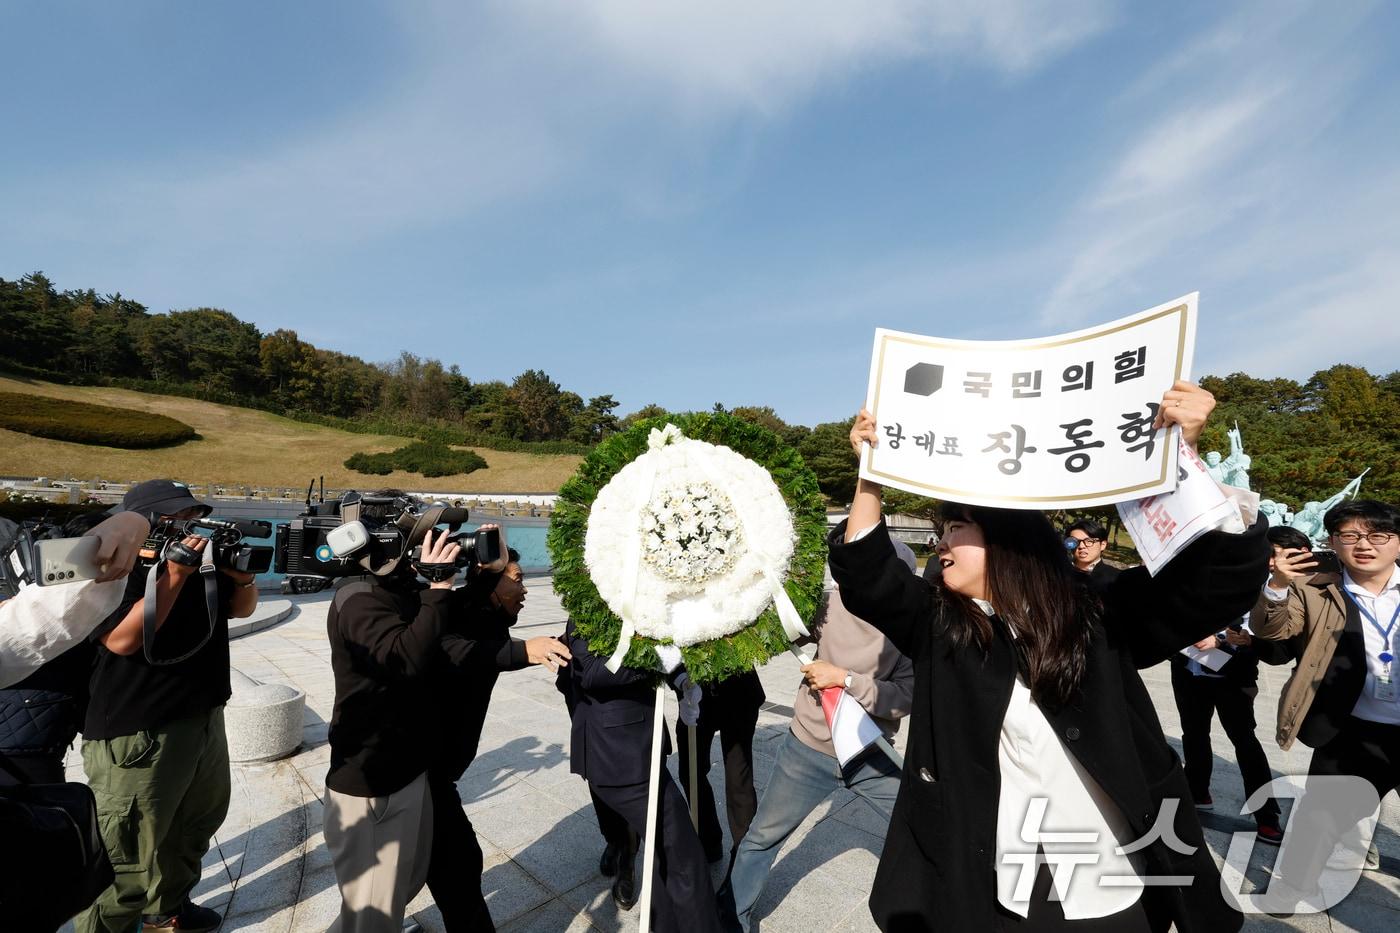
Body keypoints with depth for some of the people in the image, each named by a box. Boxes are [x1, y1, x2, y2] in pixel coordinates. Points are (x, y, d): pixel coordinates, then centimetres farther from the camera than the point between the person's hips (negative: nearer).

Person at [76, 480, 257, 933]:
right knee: (126, 854, 1)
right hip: (136, 735, -8)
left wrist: (242, 575, -8)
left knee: (195, 828, 24)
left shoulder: (203, 561, 5)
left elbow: (242, 607, 13)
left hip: (205, 720, 8)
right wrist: (174, 575, -29)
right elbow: (122, 639, -26)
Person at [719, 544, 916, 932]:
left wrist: (845, 678, -28)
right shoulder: (829, 604, -17)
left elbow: (905, 697, -22)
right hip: (809, 750, 0)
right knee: (762, 838, 13)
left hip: (872, 754, 1)